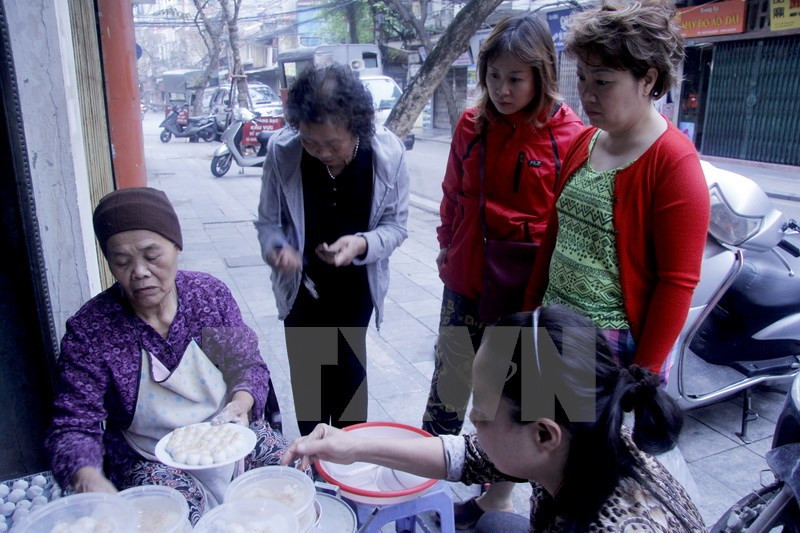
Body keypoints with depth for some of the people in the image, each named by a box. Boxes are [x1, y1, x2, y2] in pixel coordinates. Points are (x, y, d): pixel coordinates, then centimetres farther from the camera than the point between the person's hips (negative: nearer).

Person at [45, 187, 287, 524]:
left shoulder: (211, 293, -6)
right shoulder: (89, 330, -12)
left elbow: (249, 366, 1)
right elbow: (73, 427, -12)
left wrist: (241, 404, -21)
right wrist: (89, 480, -33)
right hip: (153, 462, -2)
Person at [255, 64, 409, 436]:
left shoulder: (388, 152, -22)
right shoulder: (281, 150, -21)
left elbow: (396, 225, -11)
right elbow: (268, 220, -10)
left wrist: (362, 244, -32)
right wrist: (277, 248, -32)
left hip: (356, 286, 0)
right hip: (302, 286, 1)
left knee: (349, 371, 13)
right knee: (308, 377, 11)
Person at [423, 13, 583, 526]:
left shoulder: (569, 135, -10)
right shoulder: (473, 125, 1)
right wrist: (447, 249, 12)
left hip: (529, 290, -2)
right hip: (468, 278, 3)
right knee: (450, 378, 12)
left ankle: (498, 497, 35)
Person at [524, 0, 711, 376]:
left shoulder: (674, 163, -15)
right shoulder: (582, 143, 6)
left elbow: (678, 283, -15)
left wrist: (643, 375, -14)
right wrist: (531, 308, 13)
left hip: (617, 347, -6)